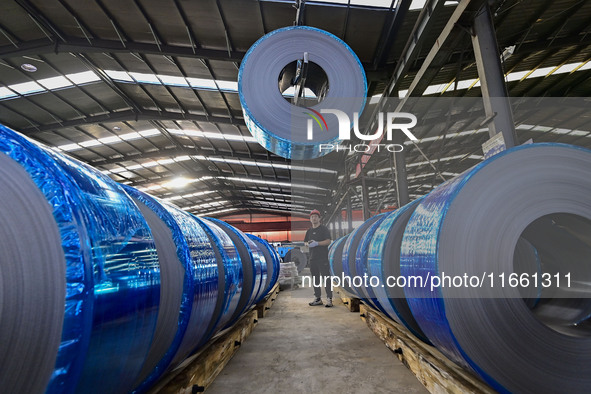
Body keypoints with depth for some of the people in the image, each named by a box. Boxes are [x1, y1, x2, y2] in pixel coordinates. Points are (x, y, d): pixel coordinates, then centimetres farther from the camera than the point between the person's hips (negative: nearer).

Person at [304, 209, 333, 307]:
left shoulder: (324, 229, -1)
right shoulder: (309, 231, 18)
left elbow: (328, 241, -10)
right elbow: (305, 242, 22)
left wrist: (317, 243, -20)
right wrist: (308, 244, -2)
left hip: (323, 258, -6)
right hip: (313, 258, 6)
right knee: (315, 279, 11)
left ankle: (329, 299, -3)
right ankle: (317, 298, 20)